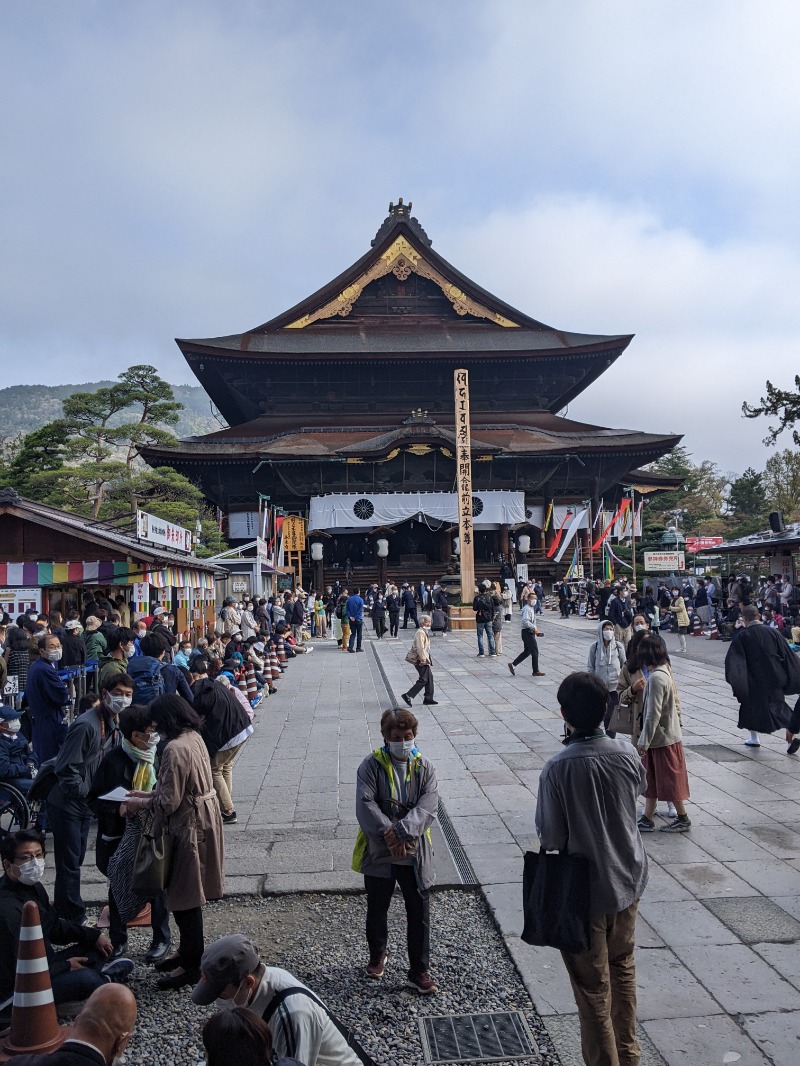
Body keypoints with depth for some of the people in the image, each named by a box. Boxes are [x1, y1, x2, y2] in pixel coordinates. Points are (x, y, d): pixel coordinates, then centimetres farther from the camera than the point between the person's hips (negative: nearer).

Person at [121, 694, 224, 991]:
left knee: (185, 899, 4)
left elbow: (169, 802, -21)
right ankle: (187, 952, 36)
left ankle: (190, 967, 18)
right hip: (203, 819, 10)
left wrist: (139, 803, -6)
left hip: (189, 827, -10)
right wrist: (147, 794, 13)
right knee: (188, 894, 21)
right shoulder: (194, 738, 5)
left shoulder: (175, 749, -24)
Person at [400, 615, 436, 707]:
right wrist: (424, 660, -21)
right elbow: (420, 648, -24)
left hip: (424, 659, 10)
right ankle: (408, 695, -5)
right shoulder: (420, 633, -18)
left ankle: (428, 699, 18)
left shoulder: (425, 632, 14)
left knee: (429, 678, 12)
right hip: (421, 660, -10)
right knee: (423, 679, -7)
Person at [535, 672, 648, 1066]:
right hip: (628, 881, 5)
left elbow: (550, 838, -18)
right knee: (622, 966, 27)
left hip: (586, 890, -5)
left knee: (593, 986, 14)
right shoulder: (628, 754, -14)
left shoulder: (558, 768, -26)